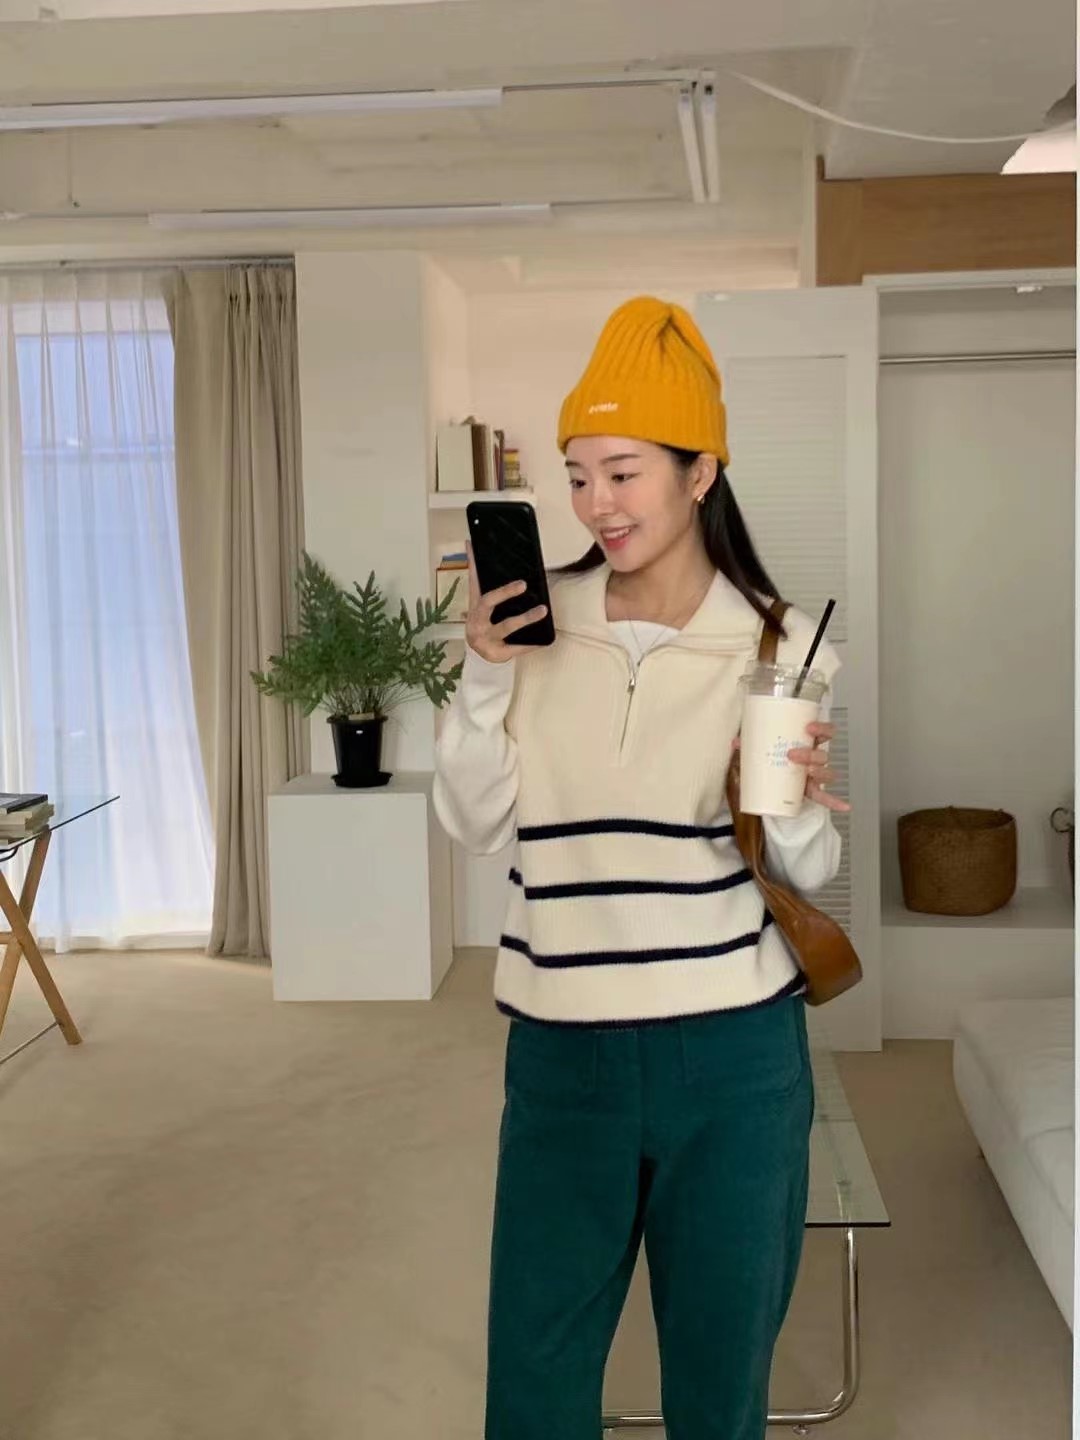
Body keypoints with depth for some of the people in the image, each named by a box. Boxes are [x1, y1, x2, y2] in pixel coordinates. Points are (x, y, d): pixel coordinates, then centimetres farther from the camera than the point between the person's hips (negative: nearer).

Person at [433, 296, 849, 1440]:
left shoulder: (776, 646, -5)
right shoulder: (538, 626, -1)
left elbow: (807, 871, 0)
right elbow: (472, 824, -1)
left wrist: (804, 804, -22)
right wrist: (485, 673, -13)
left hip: (731, 1054, -1)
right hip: (562, 1048, 2)